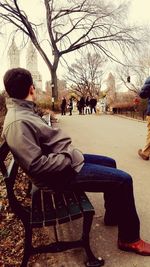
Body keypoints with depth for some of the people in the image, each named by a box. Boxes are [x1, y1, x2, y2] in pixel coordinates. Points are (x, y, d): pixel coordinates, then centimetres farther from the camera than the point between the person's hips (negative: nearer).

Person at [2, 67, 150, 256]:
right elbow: (36, 165, -29)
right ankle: (129, 238, 10)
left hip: (67, 160, 11)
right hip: (63, 172, -11)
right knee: (123, 180, -10)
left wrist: (69, 153, 4)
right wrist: (69, 157, -19)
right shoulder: (18, 122, -25)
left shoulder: (23, 112, 6)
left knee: (110, 163, 22)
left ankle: (113, 215, 36)